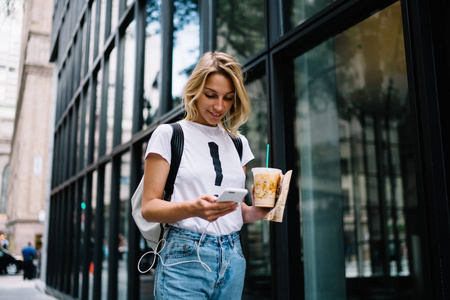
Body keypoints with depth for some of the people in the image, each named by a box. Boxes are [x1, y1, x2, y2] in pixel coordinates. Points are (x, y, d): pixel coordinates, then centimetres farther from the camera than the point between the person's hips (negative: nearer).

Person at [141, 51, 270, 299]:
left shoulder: (238, 142, 13)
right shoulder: (168, 134, -2)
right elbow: (149, 207, -7)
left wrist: (256, 211, -5)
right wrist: (193, 208, -25)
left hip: (232, 259, 5)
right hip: (185, 258, -4)